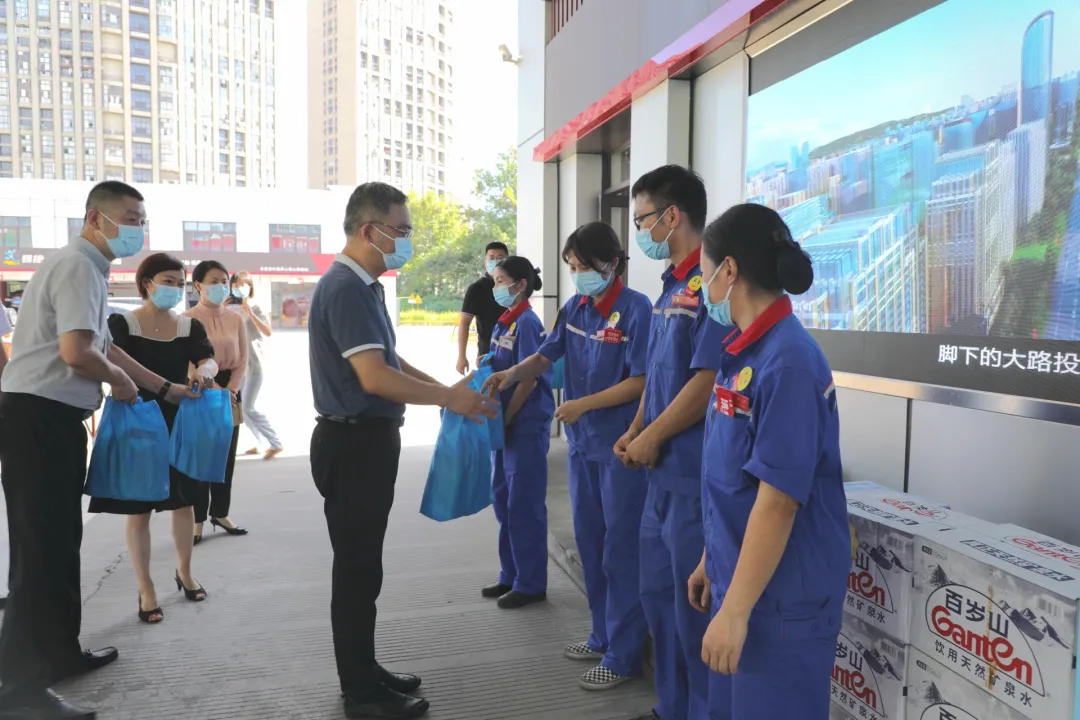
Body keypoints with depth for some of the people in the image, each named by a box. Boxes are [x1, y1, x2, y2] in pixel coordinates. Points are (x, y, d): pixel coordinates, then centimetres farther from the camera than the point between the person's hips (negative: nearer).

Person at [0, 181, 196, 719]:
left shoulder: (86, 268, 18)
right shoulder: (79, 267, -14)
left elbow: (104, 347, 24)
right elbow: (77, 353, -26)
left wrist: (165, 388, 25)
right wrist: (120, 380, -7)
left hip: (53, 418, 10)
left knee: (60, 540, 17)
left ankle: (58, 653, 31)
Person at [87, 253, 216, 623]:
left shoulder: (190, 327, 2)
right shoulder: (121, 323, -7)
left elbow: (209, 359, -12)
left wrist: (205, 371, -36)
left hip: (179, 423, 3)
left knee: (183, 501, 13)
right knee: (139, 508, 3)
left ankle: (184, 572, 33)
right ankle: (146, 590, 15)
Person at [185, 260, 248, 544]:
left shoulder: (235, 318, 7)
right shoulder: (188, 319, -6)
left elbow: (242, 358, 5)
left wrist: (230, 390, -8)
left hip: (230, 389, 4)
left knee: (226, 454, 8)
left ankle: (220, 513, 20)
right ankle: (197, 518, 6)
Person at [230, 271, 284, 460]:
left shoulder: (256, 309, -5)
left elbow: (268, 332, -19)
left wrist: (251, 314, -22)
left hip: (254, 364, -6)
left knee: (248, 408, -11)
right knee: (241, 408, 6)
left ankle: (276, 444, -4)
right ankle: (262, 442, 18)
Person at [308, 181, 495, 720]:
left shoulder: (364, 287, 13)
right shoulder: (345, 288, -19)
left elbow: (391, 362, 17)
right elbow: (375, 377, -26)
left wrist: (449, 389, 8)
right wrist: (449, 398, -18)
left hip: (369, 439, 10)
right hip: (353, 442, -10)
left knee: (363, 563, 17)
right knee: (357, 566, 1)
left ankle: (364, 671, 32)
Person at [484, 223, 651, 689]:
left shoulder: (636, 309, -14)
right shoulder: (575, 307, 7)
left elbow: (641, 381, -16)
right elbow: (546, 356, 12)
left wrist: (583, 404, -20)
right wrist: (511, 374, -7)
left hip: (622, 445, -7)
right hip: (583, 443, 8)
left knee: (620, 551, 0)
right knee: (589, 544, 16)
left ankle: (623, 657, 13)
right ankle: (603, 637, 32)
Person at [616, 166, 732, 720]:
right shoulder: (672, 287, 13)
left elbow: (707, 380, -22)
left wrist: (653, 437, -13)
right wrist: (635, 431, 8)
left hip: (697, 472, -10)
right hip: (664, 470, 10)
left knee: (695, 605, 5)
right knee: (658, 593, 19)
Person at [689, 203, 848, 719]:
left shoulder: (786, 361, -21)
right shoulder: (745, 351, 5)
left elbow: (778, 499, -24)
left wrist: (735, 610, -21)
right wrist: (712, 561, 17)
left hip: (781, 594, -8)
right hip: (741, 577, 8)